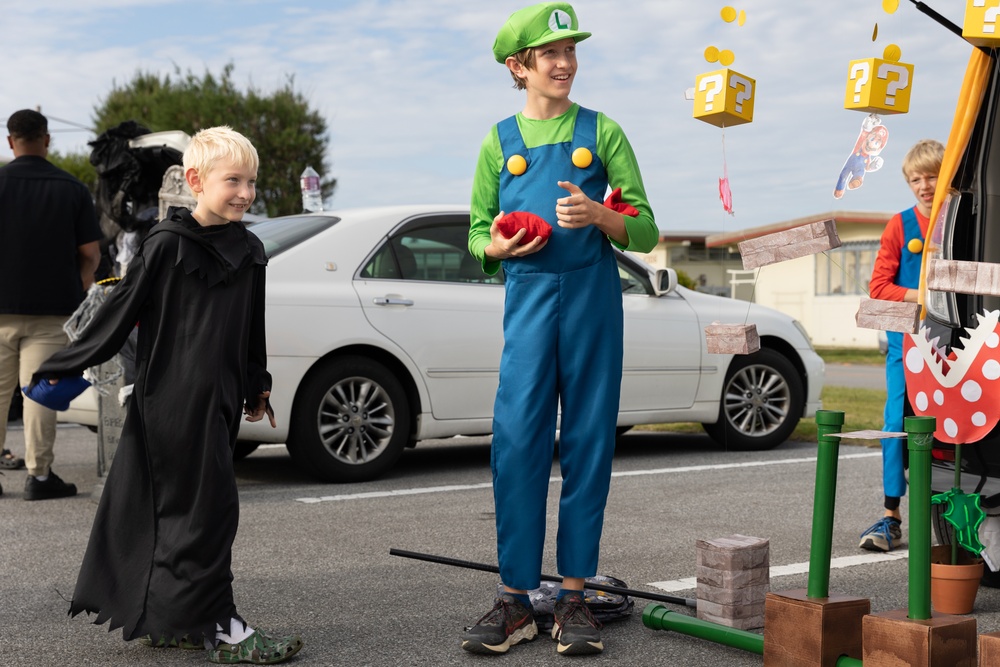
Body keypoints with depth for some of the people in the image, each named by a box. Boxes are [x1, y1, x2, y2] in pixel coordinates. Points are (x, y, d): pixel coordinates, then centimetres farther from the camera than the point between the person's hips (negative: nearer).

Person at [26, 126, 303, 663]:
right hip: (172, 395, -6)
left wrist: (257, 386, 26)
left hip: (219, 398, 6)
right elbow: (122, 309, -6)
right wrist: (66, 366, -2)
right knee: (205, 505, -6)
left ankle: (165, 619, 22)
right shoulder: (167, 244, -10)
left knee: (171, 507, 13)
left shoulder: (249, 250, 9)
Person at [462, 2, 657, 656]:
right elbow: (479, 232, 15)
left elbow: (645, 233, 6)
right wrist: (497, 245, -8)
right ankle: (516, 599, 2)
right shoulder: (501, 141, 11)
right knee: (517, 443, -6)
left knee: (588, 445, 1)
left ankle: (575, 597, 9)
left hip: (593, 298, 0)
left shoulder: (602, 132, 7)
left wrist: (600, 217, -14)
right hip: (528, 297, 1)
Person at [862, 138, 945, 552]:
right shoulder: (901, 225, 4)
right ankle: (891, 517, 1)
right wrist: (920, 296, -14)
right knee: (897, 422, -5)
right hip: (907, 339, 0)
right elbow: (879, 287, 0)